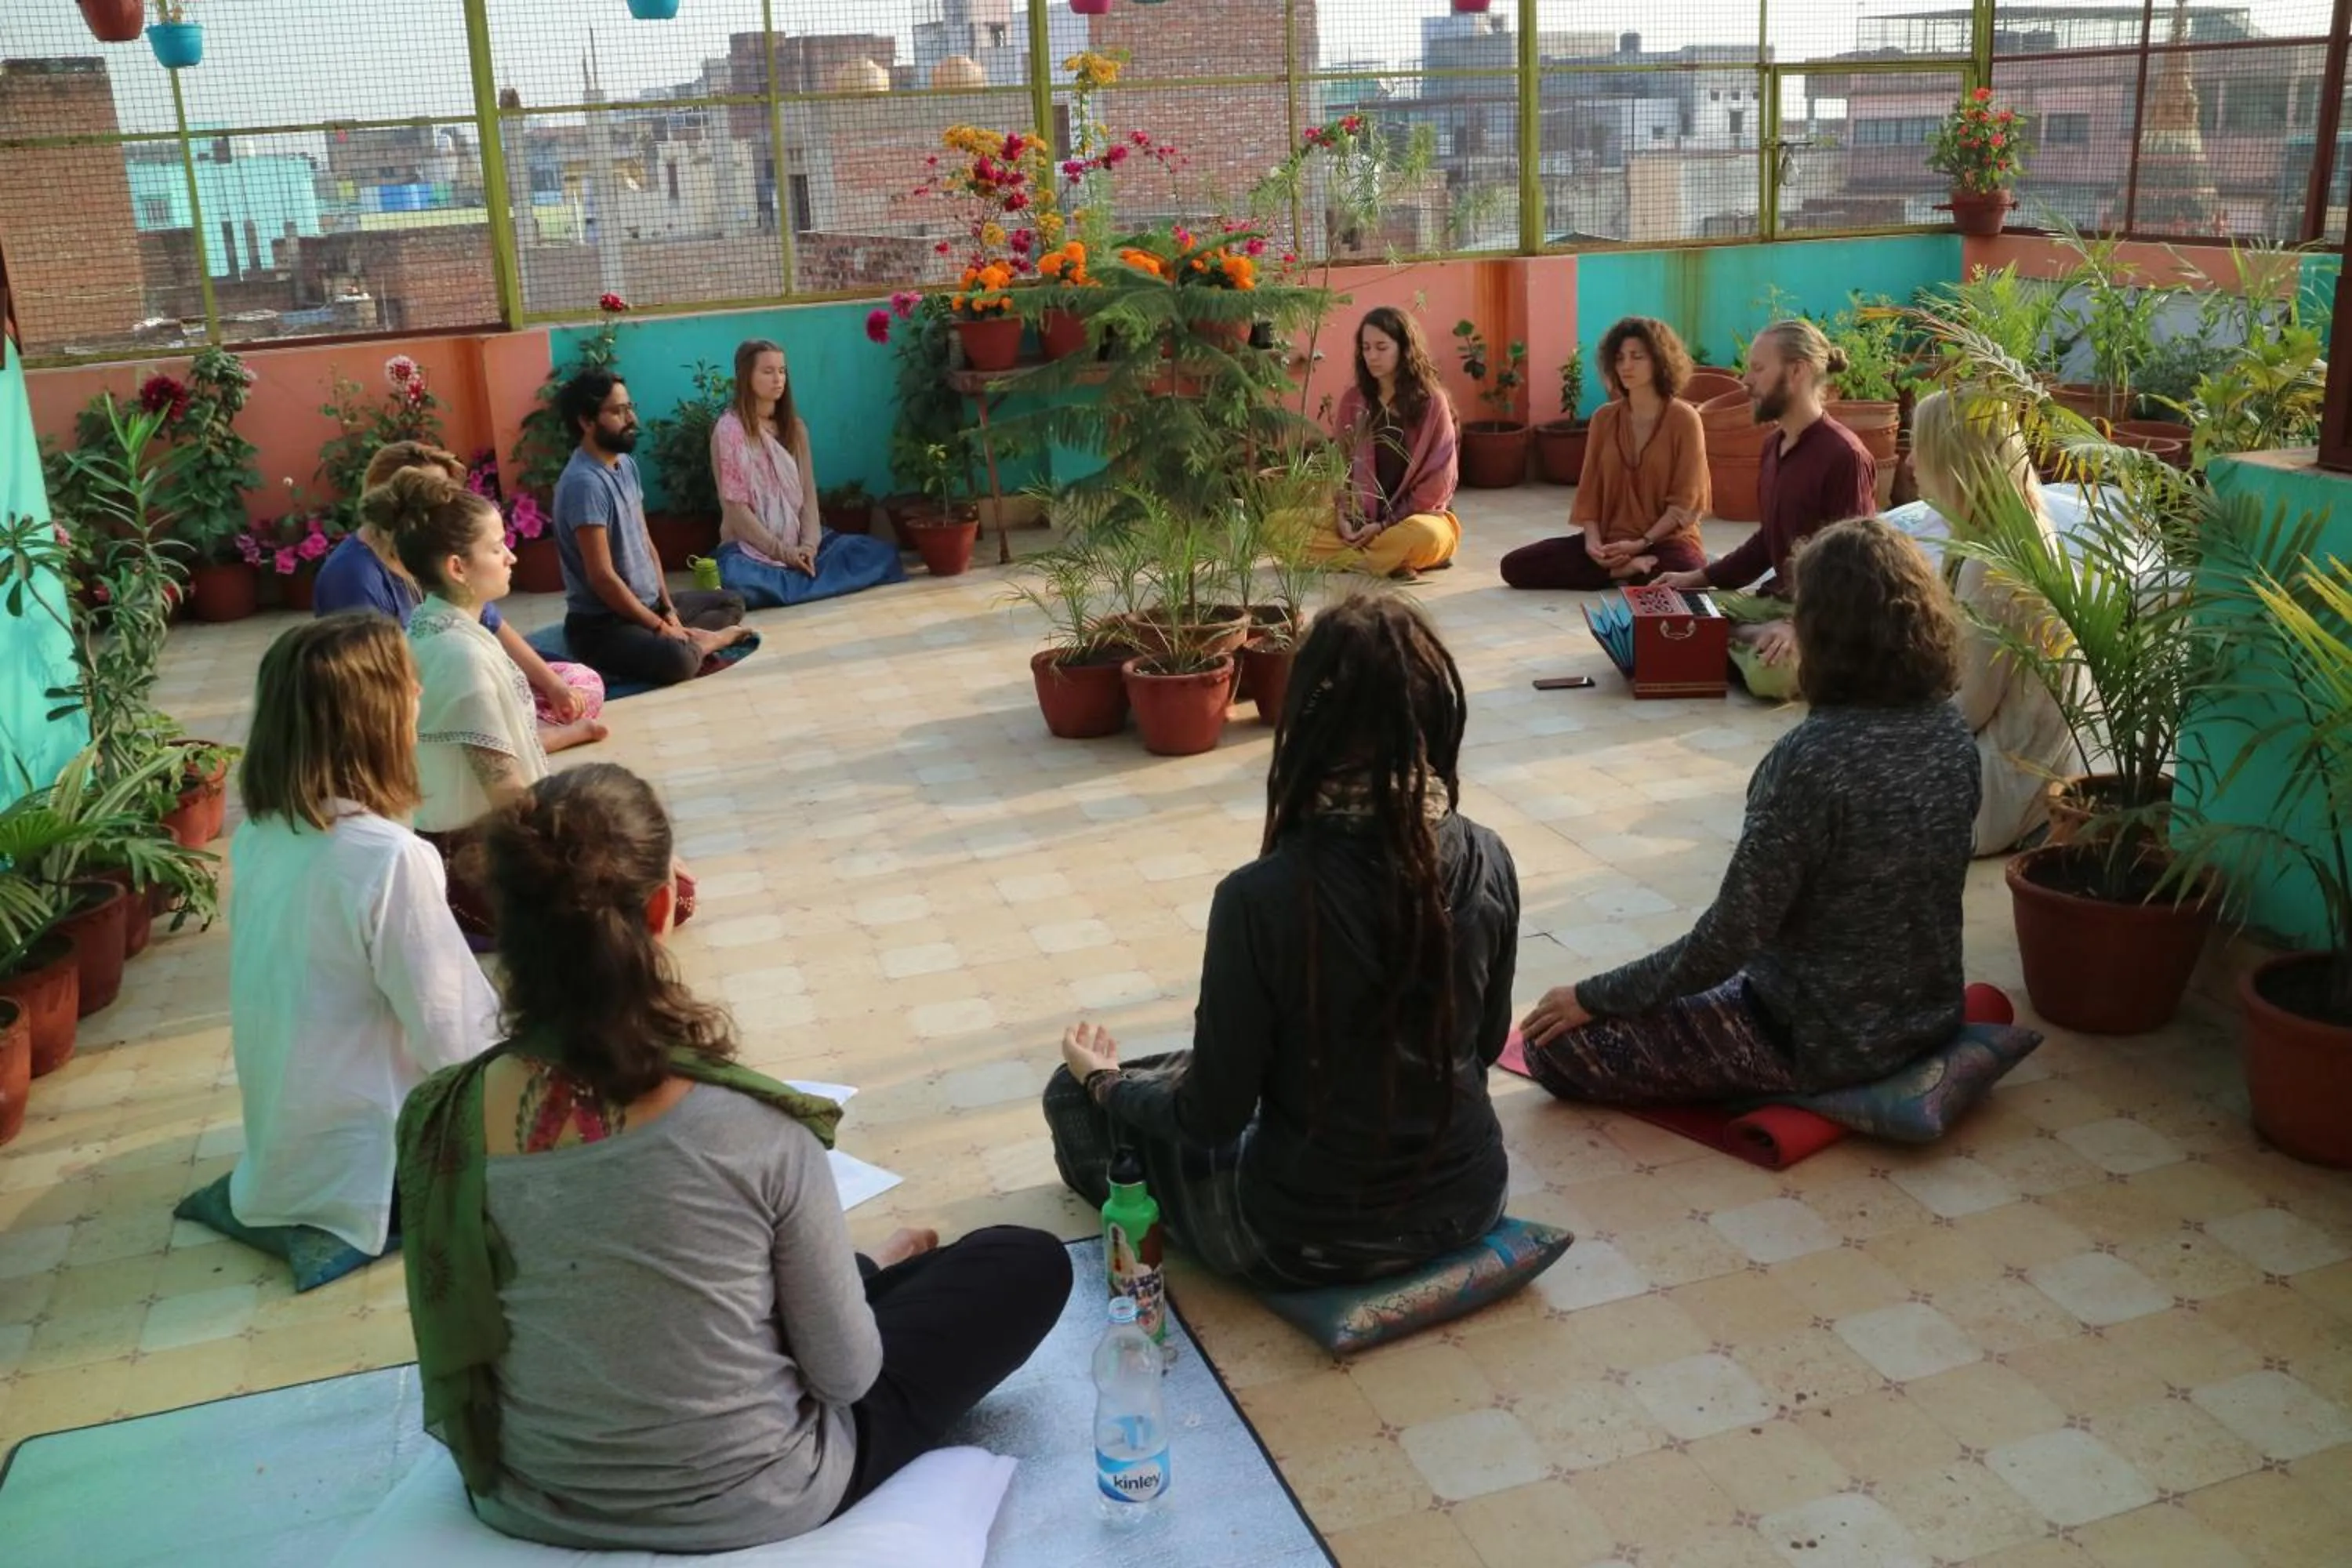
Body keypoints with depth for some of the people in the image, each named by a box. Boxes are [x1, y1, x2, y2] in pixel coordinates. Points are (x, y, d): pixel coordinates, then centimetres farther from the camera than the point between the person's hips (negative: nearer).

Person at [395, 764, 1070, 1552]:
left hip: (532, 1508, 5)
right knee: (1031, 1264, 16)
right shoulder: (752, 1125, -29)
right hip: (750, 1507, -5)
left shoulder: (439, 1124, -18)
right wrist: (875, 1280, 8)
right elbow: (846, 1374, -17)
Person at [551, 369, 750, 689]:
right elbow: (602, 577, -23)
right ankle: (699, 641, -5)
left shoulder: (626, 464, 7)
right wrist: (659, 626, -16)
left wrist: (668, 609, 0)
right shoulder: (584, 483, -22)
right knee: (677, 661, -36)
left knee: (732, 602, 20)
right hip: (600, 621, -10)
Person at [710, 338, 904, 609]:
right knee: (738, 581, -42)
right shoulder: (729, 428, -7)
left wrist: (808, 545, -13)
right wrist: (782, 552, -17)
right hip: (750, 546, -6)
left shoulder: (794, 426, 11)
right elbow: (735, 505, -12)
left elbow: (808, 492, 4)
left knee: (881, 555, -15)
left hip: (798, 541, 6)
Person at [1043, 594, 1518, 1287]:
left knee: (1074, 1096, 16)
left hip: (1307, 1240, -6)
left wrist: (1103, 1081, 3)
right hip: (1469, 1201, 6)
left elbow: (1216, 1115, -17)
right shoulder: (1488, 861, -13)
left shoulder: (1263, 897, -28)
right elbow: (1486, 1044, 3)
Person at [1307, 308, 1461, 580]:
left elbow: (1437, 480, -8)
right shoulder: (1353, 400, 7)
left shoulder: (1432, 402, -6)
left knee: (1423, 535, -42)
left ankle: (1348, 558, -16)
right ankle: (1392, 560, -21)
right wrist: (1344, 516, -12)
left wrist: (1385, 525, -15)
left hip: (1420, 515, -4)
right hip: (1360, 518, 4)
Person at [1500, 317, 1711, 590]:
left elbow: (1685, 501, -8)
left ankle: (1624, 570, -12)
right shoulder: (1604, 418, 9)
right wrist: (1593, 540, -11)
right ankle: (1631, 569, -16)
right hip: (1611, 540, 5)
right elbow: (1590, 488, 6)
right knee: (1515, 566, -15)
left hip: (1667, 539, -5)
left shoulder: (1683, 418, -5)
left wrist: (1642, 543, -18)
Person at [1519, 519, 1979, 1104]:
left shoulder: (1812, 758, -29)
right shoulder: (1951, 733, -5)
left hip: (1822, 1038, -8)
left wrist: (1591, 997, -12)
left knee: (1557, 1045, -2)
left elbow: (1729, 938, -25)